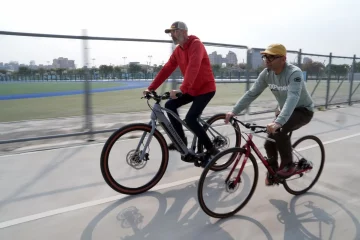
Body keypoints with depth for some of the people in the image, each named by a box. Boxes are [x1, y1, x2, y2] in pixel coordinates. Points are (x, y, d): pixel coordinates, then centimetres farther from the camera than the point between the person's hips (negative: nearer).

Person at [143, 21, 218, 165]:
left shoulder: (196, 44, -18)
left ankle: (211, 149, -3)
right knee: (170, 105, -2)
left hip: (206, 88, -8)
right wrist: (151, 88, -4)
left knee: (190, 119, -20)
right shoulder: (177, 50, 6)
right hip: (192, 88, 8)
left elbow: (193, 68, -33)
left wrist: (182, 89, -43)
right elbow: (166, 69, 3)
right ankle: (181, 140, 11)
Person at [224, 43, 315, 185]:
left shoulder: (294, 73, -31)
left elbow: (293, 98, -45)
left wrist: (278, 122, -59)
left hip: (303, 110, -6)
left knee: (279, 131, -32)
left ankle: (288, 165, -10)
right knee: (269, 142, -2)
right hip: (284, 110, 6)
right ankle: (273, 169, 25)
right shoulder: (266, 74, -12)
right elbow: (251, 93, -13)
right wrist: (234, 111, -23)